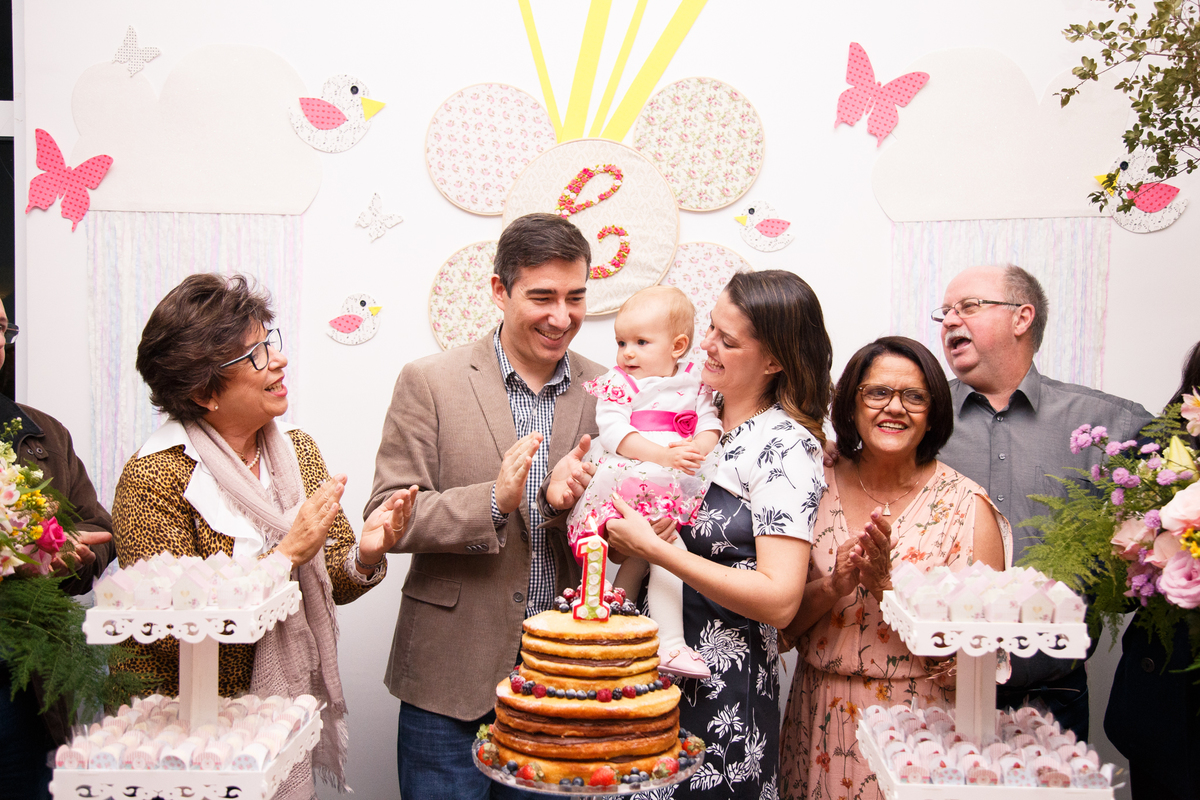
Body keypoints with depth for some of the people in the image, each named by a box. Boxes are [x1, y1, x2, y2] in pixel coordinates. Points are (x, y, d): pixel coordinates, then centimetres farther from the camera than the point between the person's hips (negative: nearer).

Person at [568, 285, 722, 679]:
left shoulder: (695, 381, 15)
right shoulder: (617, 383, 4)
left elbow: (710, 422, 10)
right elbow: (613, 431, -9)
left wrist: (698, 447, -14)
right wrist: (663, 455, -20)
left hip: (677, 492, 6)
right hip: (628, 483, -5)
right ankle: (669, 642, -16)